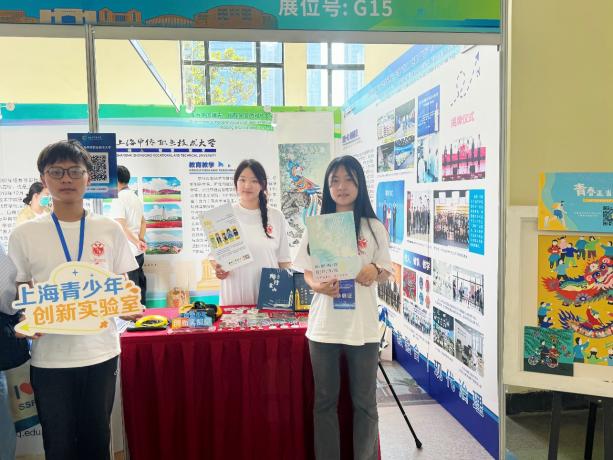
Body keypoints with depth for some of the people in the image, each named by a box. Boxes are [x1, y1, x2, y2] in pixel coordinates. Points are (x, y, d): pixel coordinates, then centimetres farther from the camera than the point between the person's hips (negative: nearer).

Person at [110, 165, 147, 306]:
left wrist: (137, 242, -17)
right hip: (138, 251, 8)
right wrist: (140, 240, 1)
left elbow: (121, 226, -21)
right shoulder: (136, 197, 13)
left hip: (127, 251, -8)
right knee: (139, 283, 13)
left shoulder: (119, 199, -13)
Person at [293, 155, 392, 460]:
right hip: (323, 326, 1)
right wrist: (317, 285, -15)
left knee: (364, 402, 11)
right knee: (324, 401, 12)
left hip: (363, 327, -1)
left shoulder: (374, 227, 0)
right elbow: (307, 272, 7)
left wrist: (373, 271, -20)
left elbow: (386, 274, 3)